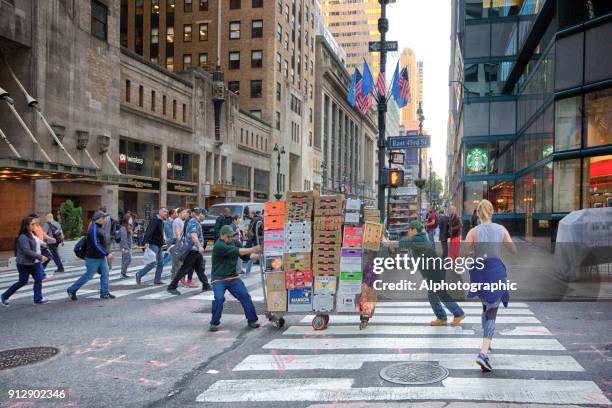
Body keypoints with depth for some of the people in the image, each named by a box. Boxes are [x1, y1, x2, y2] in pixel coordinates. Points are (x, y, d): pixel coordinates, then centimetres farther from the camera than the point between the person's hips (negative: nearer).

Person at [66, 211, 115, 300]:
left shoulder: (99, 227, 10)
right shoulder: (93, 229, -21)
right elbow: (96, 244, -27)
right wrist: (107, 253, -25)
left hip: (101, 257, 9)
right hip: (93, 258, -9)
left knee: (105, 273, 6)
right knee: (88, 276, 1)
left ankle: (104, 293, 11)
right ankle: (72, 290, 15)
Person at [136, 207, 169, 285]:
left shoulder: (161, 221, 17)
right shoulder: (155, 220, -14)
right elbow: (149, 231, -26)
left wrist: (163, 242, 25)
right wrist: (146, 242, -35)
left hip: (159, 246, 10)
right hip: (153, 244, -10)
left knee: (161, 263, 7)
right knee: (153, 263, -10)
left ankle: (157, 280, 12)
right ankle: (139, 274, 4)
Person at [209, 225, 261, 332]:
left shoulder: (234, 242, 7)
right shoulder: (218, 246, -17)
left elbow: (244, 254, 9)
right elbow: (237, 251, -27)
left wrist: (253, 255, -11)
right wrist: (252, 250, -31)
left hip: (233, 278, 6)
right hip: (219, 279, -6)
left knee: (245, 296, -7)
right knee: (219, 298, -22)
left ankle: (252, 320, 5)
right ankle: (214, 323, -1)